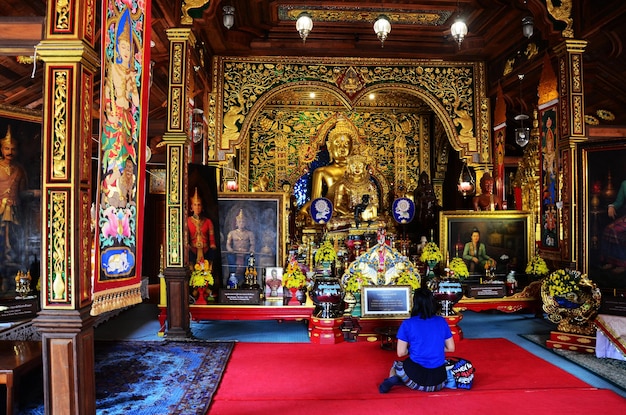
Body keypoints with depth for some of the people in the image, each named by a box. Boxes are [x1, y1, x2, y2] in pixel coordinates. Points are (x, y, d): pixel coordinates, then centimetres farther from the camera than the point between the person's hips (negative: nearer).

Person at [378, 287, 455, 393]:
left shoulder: (407, 324, -7)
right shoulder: (442, 321, 1)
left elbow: (400, 353, -5)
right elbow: (451, 348, 7)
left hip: (416, 374, 0)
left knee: (395, 366, 31)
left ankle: (394, 379, -4)